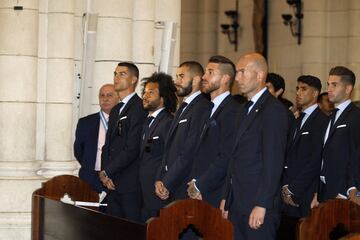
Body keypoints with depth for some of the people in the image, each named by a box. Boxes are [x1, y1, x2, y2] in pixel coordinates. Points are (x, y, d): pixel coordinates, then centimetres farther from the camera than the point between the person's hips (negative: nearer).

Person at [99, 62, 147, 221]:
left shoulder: (139, 108, -10)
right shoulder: (115, 110, 20)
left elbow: (132, 148, -16)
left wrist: (107, 172, -11)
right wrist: (104, 173, 2)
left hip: (130, 184, -8)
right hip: (112, 184, 8)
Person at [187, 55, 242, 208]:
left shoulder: (233, 111, -12)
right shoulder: (210, 110, 18)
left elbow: (226, 157, -19)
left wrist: (200, 186, -13)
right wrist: (195, 183, 3)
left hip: (216, 196, -8)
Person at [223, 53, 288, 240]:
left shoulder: (274, 110, -11)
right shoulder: (246, 109, 18)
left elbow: (273, 162, -17)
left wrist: (261, 205, -20)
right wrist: (227, 199, 13)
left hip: (258, 207, -8)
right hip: (237, 205, 8)